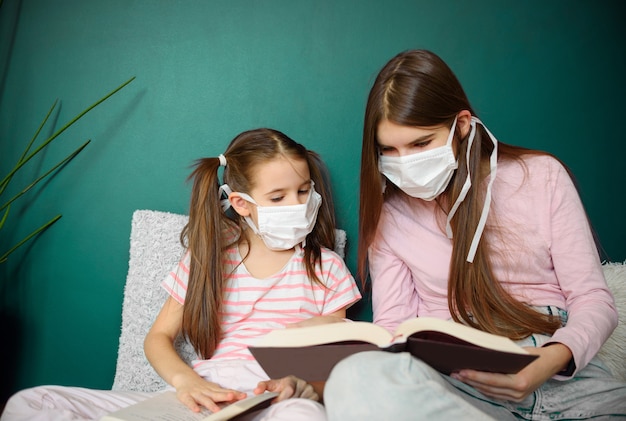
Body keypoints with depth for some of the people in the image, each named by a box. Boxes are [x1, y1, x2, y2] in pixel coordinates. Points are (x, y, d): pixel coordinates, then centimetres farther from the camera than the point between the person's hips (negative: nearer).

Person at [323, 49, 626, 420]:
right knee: (355, 379, -32)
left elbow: (594, 300, 5)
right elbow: (392, 323, 9)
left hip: (560, 373, -2)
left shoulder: (542, 176, 5)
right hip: (452, 381, 3)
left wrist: (554, 359, -17)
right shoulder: (387, 213, 9)